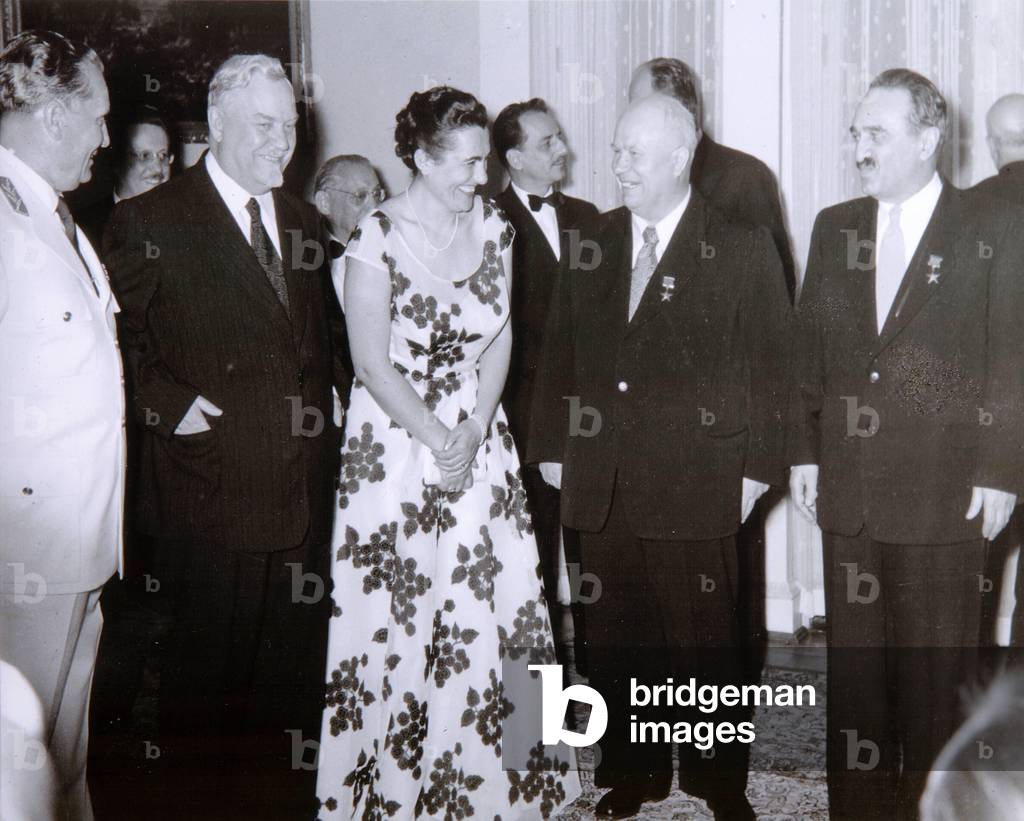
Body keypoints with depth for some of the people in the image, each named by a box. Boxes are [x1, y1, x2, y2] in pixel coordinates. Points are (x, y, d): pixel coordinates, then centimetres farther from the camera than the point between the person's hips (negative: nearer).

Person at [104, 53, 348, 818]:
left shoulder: (303, 220, 14)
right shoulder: (151, 220, -5)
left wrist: (335, 391, 9)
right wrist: (169, 403, -18)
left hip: (304, 489, 6)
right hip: (210, 494, -5)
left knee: (292, 668, 15)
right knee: (207, 663, 7)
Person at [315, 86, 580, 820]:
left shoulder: (493, 227, 2)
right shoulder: (377, 240, -12)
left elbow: (500, 338, 4)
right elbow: (374, 365, -12)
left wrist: (474, 433, -7)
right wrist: (439, 442, -11)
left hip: (480, 438, 4)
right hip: (396, 444, -4)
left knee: (486, 606, 5)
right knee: (397, 613, 1)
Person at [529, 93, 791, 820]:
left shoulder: (742, 248, -1)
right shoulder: (594, 244, 11)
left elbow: (771, 363, -2)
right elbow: (561, 351, 14)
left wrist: (757, 466, -6)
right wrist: (553, 446, 8)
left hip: (692, 485, -4)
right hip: (600, 483, 4)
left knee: (704, 638, 5)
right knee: (617, 637, 10)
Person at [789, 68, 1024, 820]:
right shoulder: (834, 228, 10)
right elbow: (810, 349, 12)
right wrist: (803, 451, 6)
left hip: (943, 494, -4)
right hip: (848, 488, 4)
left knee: (934, 670, 5)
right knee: (854, 664, 11)